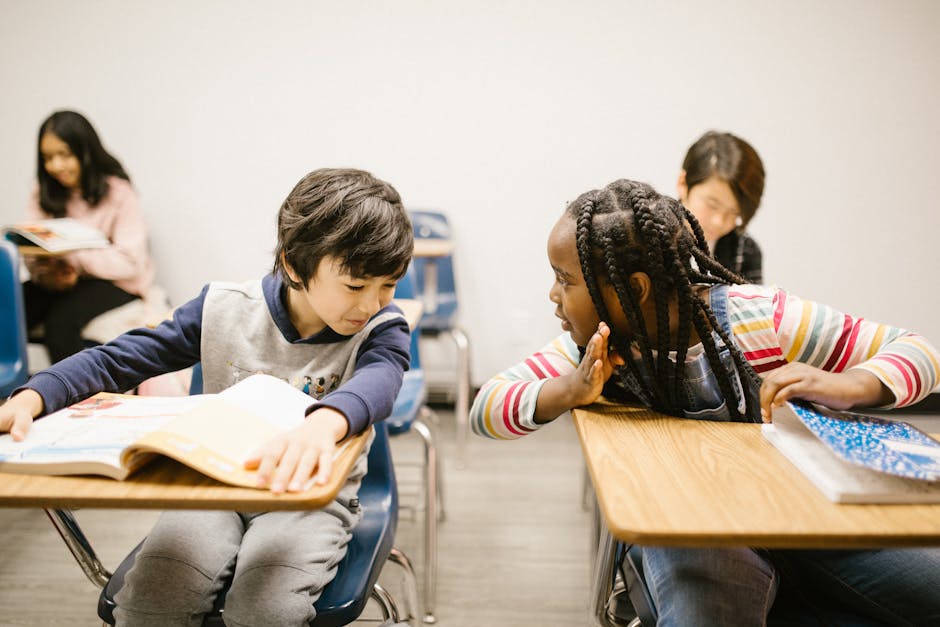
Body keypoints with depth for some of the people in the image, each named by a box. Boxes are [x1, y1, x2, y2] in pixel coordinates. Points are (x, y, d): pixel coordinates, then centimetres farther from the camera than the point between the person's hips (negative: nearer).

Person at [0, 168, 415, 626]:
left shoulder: (380, 330, -13)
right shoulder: (224, 310, -7)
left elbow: (377, 380, -37)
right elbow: (118, 360, 0)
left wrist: (323, 422, -61)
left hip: (312, 493, -1)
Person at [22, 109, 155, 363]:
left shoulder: (118, 192, -9)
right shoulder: (44, 194, 9)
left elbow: (130, 262, -17)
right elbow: (32, 251, 4)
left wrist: (67, 254, -27)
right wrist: (45, 273, -20)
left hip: (114, 283, -5)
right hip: (61, 282, 5)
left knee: (61, 320, -32)